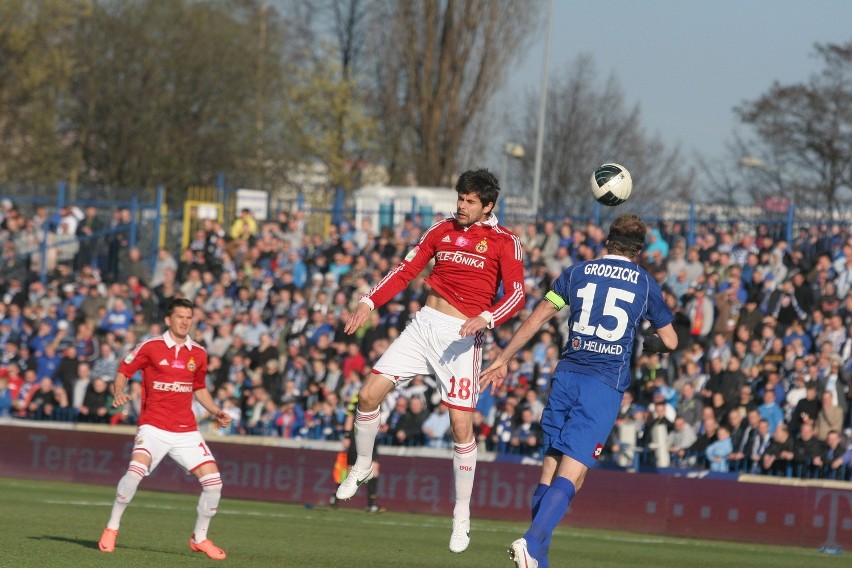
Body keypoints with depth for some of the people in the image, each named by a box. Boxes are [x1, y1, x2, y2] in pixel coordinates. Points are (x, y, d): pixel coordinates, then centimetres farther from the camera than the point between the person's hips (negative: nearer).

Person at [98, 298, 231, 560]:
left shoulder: (198, 354, 9)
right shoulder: (150, 347, -3)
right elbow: (123, 372, 2)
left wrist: (216, 411, 9)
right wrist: (119, 393, -18)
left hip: (186, 430, 4)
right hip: (154, 427, -4)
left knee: (213, 480, -6)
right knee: (136, 470, -28)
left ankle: (200, 538, 15)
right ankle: (112, 528, -9)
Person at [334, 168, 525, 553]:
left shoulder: (504, 243, -2)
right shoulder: (442, 230, 11)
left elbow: (516, 294, -10)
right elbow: (407, 270, 13)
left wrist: (486, 318, -28)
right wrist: (370, 301, 0)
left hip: (463, 336, -4)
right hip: (426, 323, 4)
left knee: (461, 426, -8)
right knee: (369, 394, -7)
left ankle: (461, 517, 5)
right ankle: (362, 467, 18)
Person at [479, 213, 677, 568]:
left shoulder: (577, 273, 11)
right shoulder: (645, 283, 9)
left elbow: (536, 318, 7)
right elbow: (670, 342, 15)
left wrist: (503, 360, 13)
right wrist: (643, 343, 36)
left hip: (567, 375, 2)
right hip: (606, 384, -2)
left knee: (551, 469, 7)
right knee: (572, 473, -10)